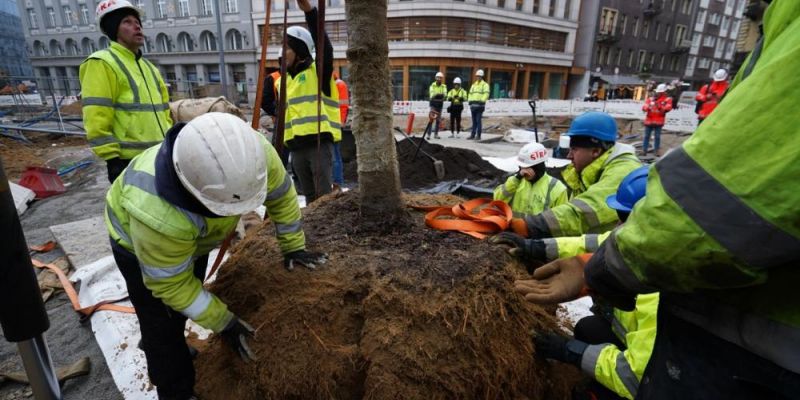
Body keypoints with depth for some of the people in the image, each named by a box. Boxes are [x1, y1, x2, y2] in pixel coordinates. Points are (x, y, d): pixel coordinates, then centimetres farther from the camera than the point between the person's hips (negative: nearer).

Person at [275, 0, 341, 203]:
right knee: (309, 195, 14)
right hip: (296, 146, 7)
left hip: (320, 142, -6)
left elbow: (324, 46, -20)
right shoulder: (284, 80, 17)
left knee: (324, 193, -5)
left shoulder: (318, 71, -1)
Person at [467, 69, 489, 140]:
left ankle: (478, 135, -5)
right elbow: (470, 94, 23)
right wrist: (470, 101, 7)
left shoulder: (485, 85, 2)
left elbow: (486, 94, -9)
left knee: (478, 120, -8)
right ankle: (473, 135, 14)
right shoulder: (473, 85, 21)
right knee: (474, 121, 10)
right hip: (473, 105, 6)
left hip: (479, 105, -6)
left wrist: (481, 101, -20)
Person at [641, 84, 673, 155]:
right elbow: (644, 107, 0)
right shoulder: (650, 99, 10)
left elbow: (668, 108, -11)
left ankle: (656, 150, 6)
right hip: (648, 120, 2)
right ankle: (644, 149, 10)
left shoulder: (667, 100, 5)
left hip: (658, 122, -2)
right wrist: (647, 108, -23)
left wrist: (660, 107, -27)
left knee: (657, 137, 1)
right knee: (646, 136, 4)